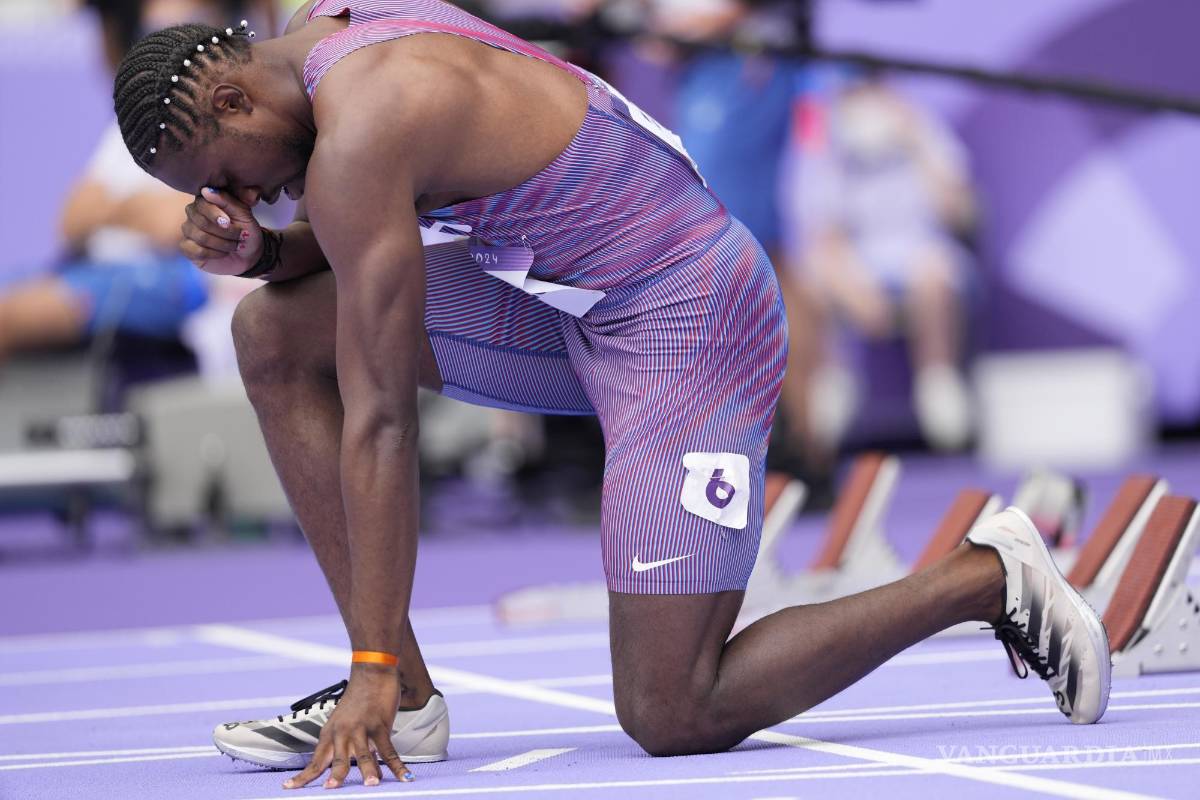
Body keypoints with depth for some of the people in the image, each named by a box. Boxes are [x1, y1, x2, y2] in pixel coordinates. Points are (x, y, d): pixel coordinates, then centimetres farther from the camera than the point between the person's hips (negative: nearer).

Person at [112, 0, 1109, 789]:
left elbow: (379, 419, -25)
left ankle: (988, 578, 6)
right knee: (277, 333, 0)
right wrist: (259, 251, -6)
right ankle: (407, 698, 1)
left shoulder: (356, 135, -26)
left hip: (683, 325, -10)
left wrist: (372, 666, -21)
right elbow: (366, 252, 17)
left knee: (672, 721, -10)